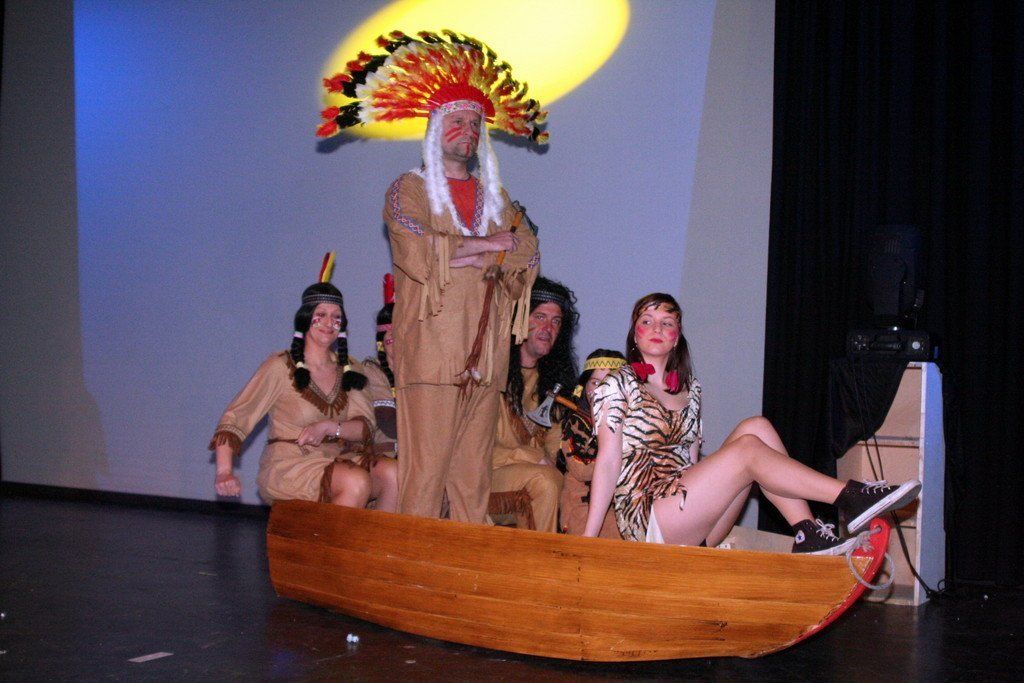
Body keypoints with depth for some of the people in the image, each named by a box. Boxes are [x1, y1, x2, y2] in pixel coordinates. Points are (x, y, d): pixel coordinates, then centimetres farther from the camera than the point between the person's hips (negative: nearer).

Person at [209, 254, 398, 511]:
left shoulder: (347, 369, 11)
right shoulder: (281, 367, -4)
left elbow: (365, 427, 2)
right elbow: (234, 419, -8)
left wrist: (329, 427, -18)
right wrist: (225, 471, -23)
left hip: (338, 460, 5)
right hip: (288, 466, -5)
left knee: (394, 474, -22)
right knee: (357, 481, -30)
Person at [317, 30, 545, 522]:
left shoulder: (494, 197, 22)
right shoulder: (408, 190, 7)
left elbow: (528, 256, 8)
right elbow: (421, 255, -10)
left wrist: (461, 254, -5)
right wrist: (490, 244, -1)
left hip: (484, 353, 5)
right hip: (431, 349, -4)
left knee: (475, 473, 3)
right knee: (426, 469, -9)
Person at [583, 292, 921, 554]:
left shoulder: (689, 387, 19)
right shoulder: (617, 385, 0)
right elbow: (608, 462, -7)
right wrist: (588, 538, -12)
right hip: (645, 519, -6)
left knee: (756, 427, -12)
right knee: (748, 447, -22)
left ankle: (807, 535, -23)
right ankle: (850, 498, -22)